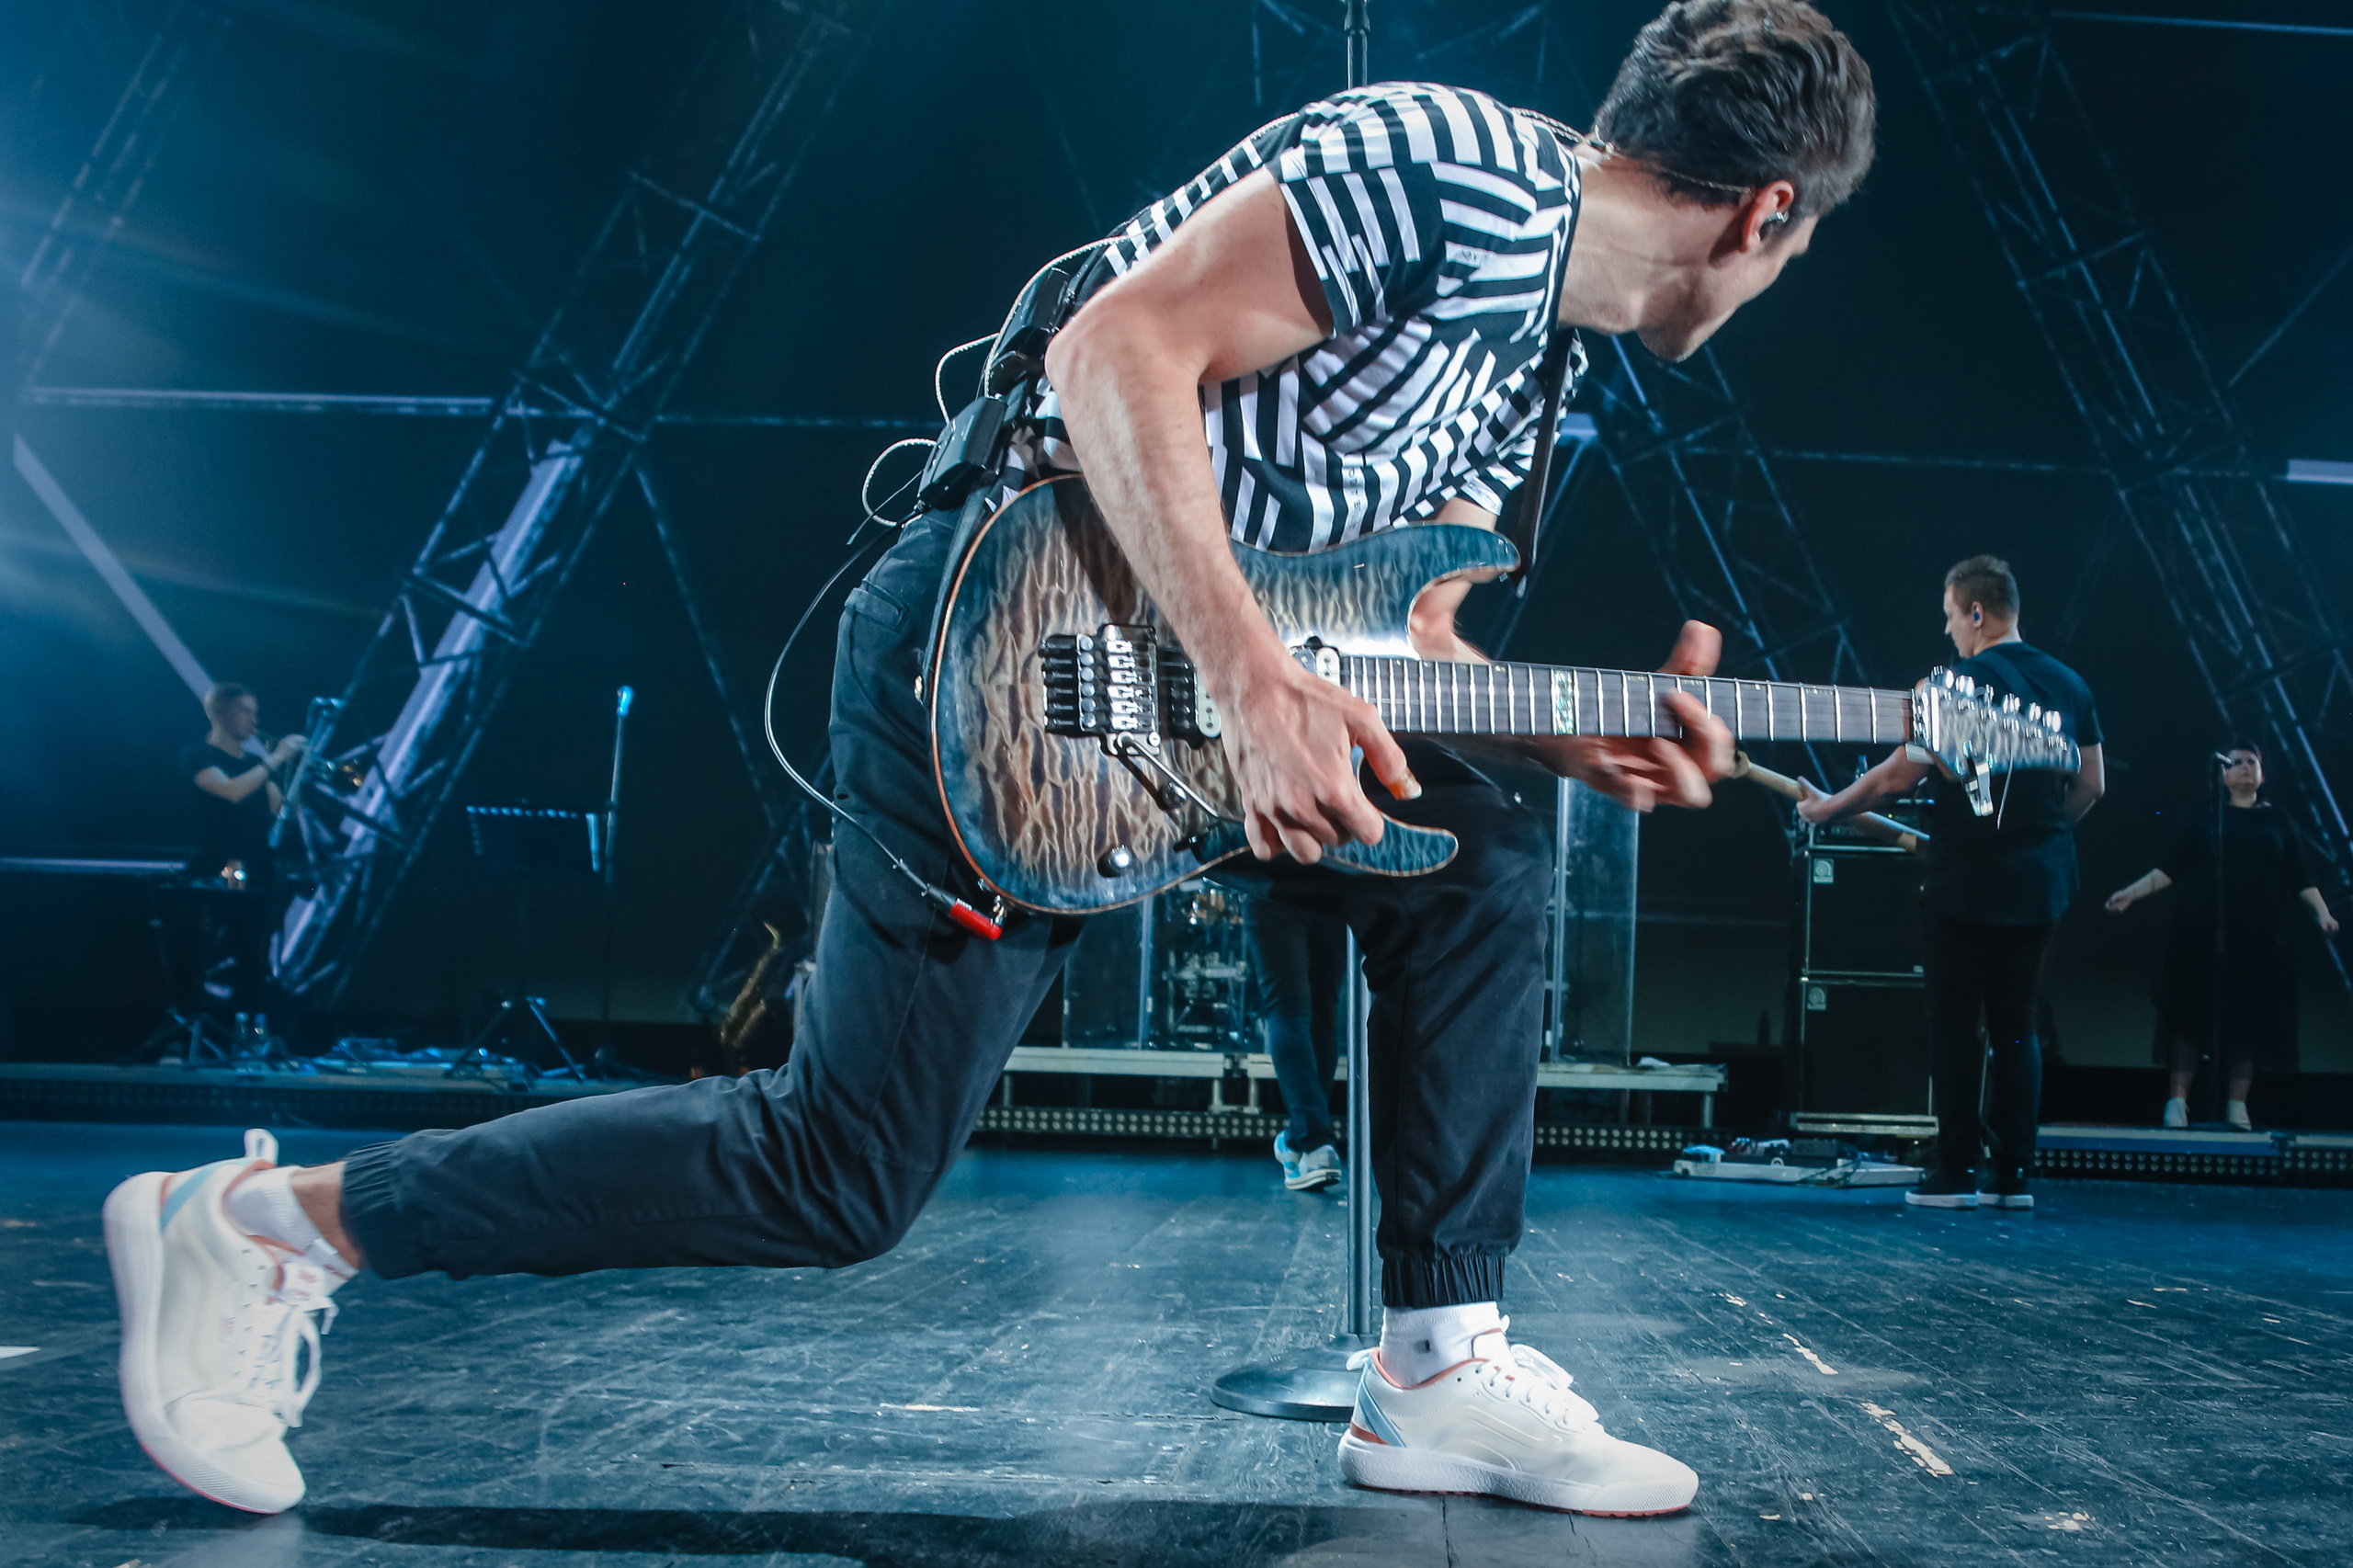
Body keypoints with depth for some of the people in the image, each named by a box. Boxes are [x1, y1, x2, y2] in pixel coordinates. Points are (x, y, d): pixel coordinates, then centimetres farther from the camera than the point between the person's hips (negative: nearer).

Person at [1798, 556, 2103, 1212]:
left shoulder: (1960, 683, -12)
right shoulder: (2069, 684, 8)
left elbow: (1897, 776, -12)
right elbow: (2091, 785, 12)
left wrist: (1826, 809, 0)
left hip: (1965, 881, -6)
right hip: (2039, 884, 6)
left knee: (1955, 1025, 1)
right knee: (2016, 1026, 11)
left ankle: (1956, 1170, 3)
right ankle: (2013, 1172, 11)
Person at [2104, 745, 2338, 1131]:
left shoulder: (2277, 821, 14)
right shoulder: (2205, 819, 10)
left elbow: (2299, 878, 11)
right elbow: (2170, 869, 6)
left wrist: (2321, 912, -3)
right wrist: (2131, 893, -4)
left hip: (2258, 937, 1)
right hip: (2203, 933, -1)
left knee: (2249, 1018, -1)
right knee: (2193, 1013, -6)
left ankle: (2237, 1106, 6)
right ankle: (2178, 1101, -3)